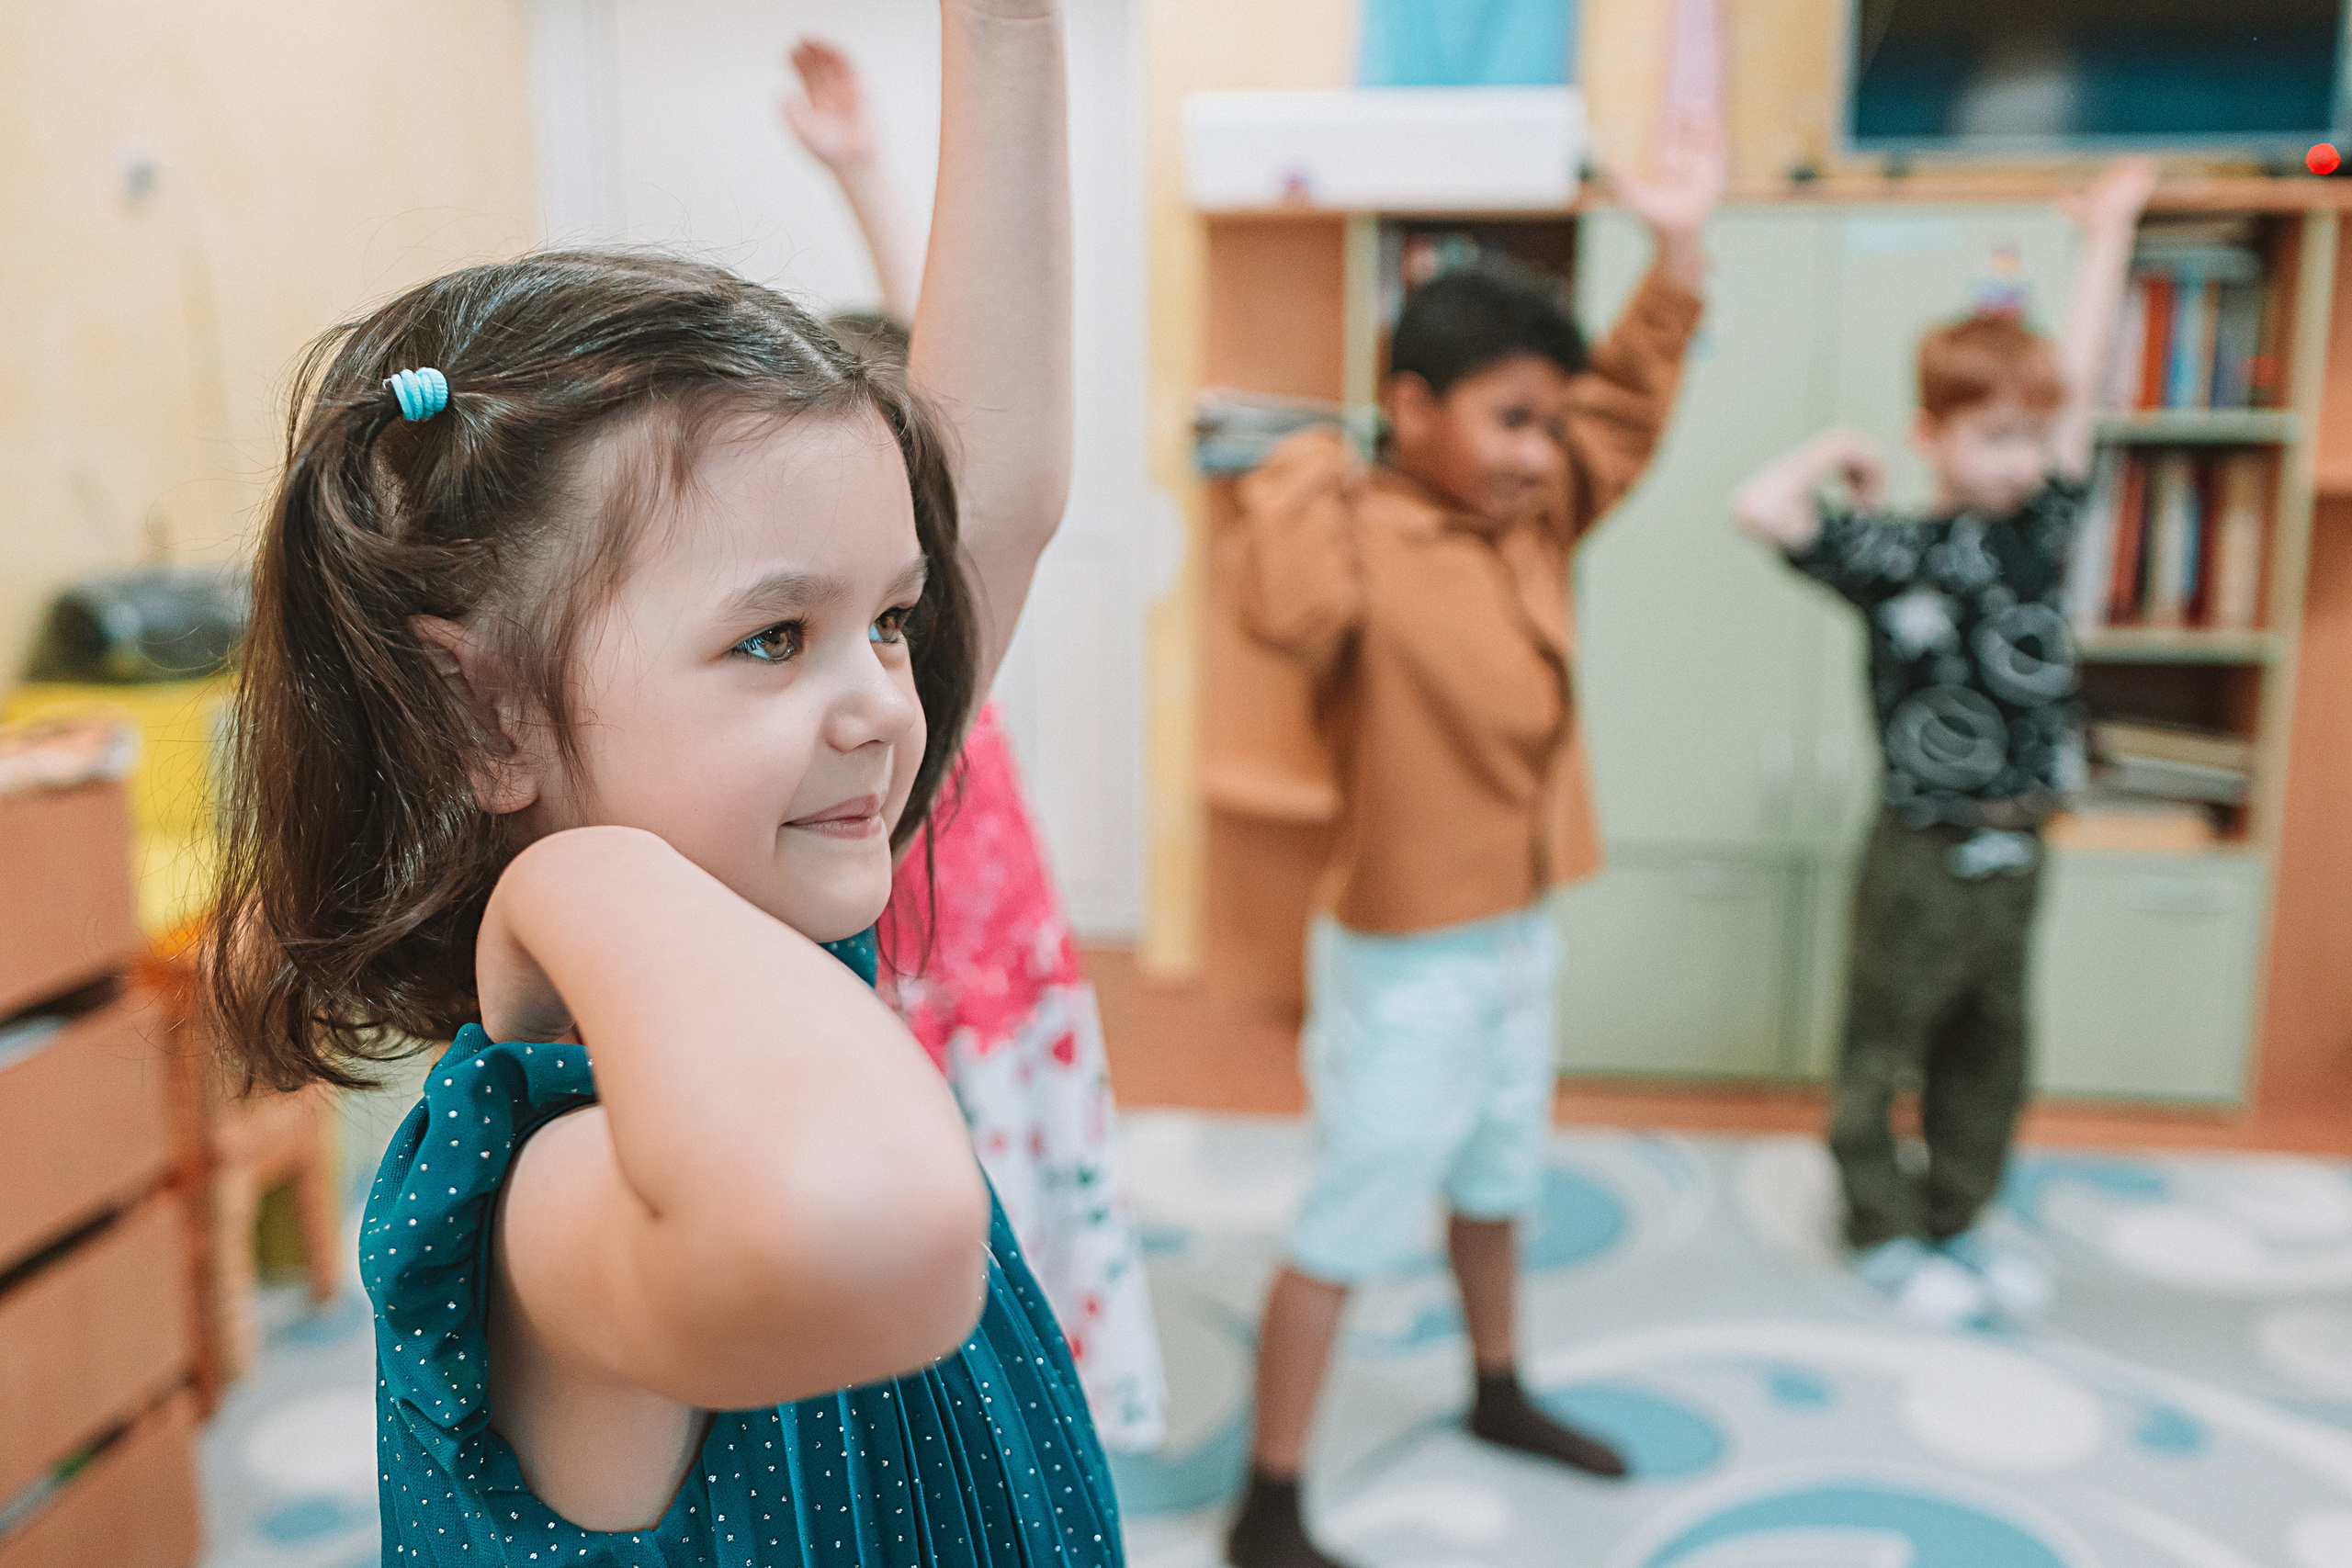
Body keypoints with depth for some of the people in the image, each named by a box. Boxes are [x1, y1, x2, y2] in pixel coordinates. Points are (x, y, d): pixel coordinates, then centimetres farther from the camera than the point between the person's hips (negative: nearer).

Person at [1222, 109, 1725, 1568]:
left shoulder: (1536, 520, 1)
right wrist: (1302, 475, -32)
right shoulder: (1365, 542, -24)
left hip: (1522, 929, 8)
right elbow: (1285, 606, -46)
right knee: (1348, 1227, 2)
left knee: (1496, 1182, 27)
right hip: (1405, 956, -8)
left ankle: (1501, 1393, 50)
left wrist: (1677, 256, 2)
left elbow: (1625, 410, 11)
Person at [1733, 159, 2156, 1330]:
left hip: (2015, 851, 6)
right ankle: (1883, 1232, 27)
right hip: (1924, 856, -6)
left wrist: (2108, 234, 8)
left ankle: (1955, 1222, 35)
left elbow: (2077, 378, 4)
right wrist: (1834, 455, -10)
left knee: (1990, 1053, 18)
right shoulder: (1894, 551, -13)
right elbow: (1760, 508, -27)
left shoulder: (2042, 525, 2)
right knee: (1885, 1049, 10)